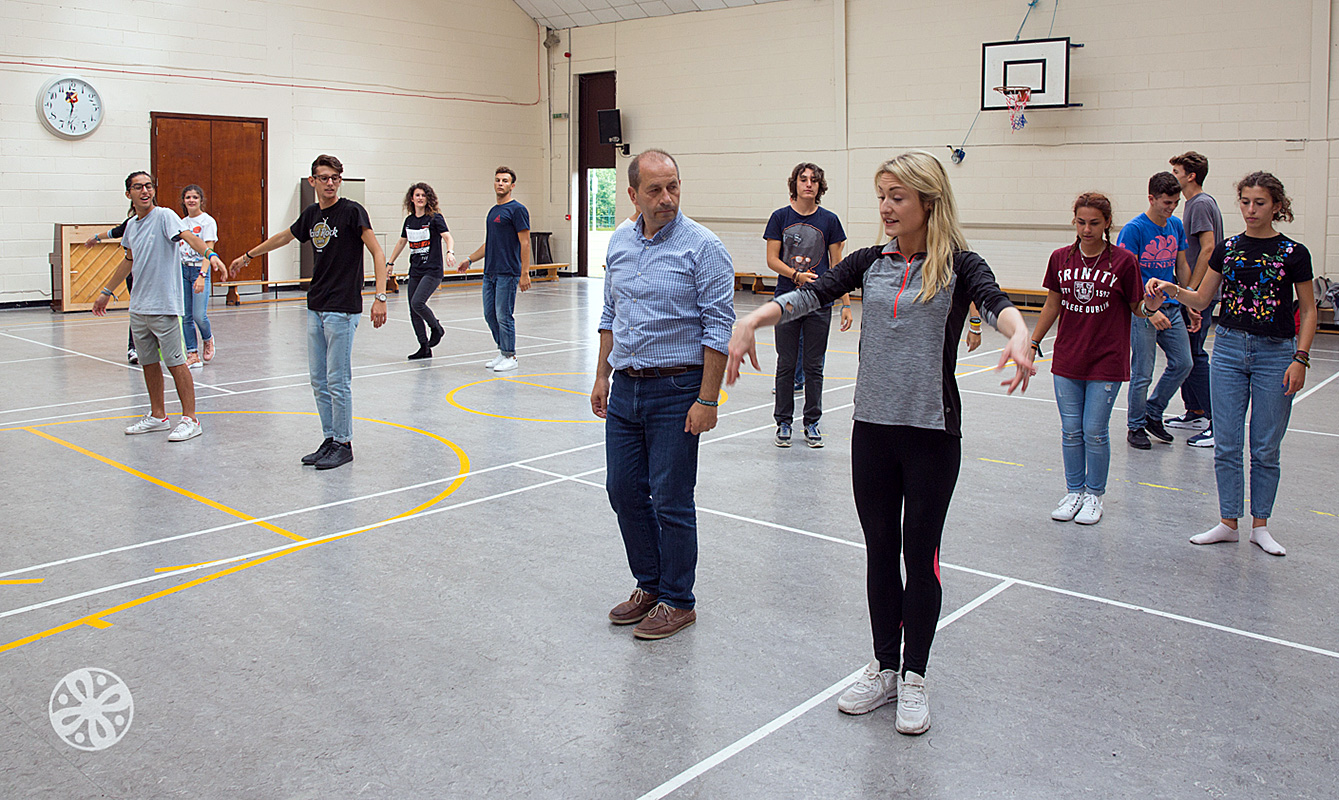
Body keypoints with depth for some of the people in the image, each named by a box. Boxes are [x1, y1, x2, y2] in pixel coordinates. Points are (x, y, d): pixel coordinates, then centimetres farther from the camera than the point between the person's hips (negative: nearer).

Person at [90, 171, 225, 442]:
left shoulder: (164, 216, -7)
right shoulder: (131, 225, 13)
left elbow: (188, 236, -26)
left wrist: (209, 254, -46)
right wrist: (107, 292, 34)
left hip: (164, 305, -7)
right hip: (138, 307, 7)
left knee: (176, 363, -5)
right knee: (148, 363, 13)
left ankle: (190, 419, 1)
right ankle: (158, 416, 24)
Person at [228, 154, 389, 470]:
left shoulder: (352, 211, -8)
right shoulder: (311, 214, 12)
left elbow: (377, 253, -14)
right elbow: (284, 237, 30)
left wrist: (380, 297, -25)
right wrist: (248, 255, 42)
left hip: (343, 309, -7)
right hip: (316, 308, 7)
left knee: (337, 380, -5)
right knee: (318, 380, 10)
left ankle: (343, 444, 6)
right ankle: (330, 440, 19)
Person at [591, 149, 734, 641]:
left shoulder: (702, 247, -10)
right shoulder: (620, 243, 9)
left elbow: (718, 328, -13)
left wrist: (707, 400, -17)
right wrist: (602, 376, 15)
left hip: (676, 392, -6)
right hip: (625, 389, 6)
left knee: (670, 500, 0)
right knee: (623, 491, 11)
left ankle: (678, 601, 17)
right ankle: (649, 585, 29)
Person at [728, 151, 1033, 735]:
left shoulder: (957, 265, -4)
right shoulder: (870, 262, 7)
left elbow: (993, 300, -23)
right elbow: (813, 293, -5)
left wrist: (1018, 335, -46)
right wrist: (752, 320, -22)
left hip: (932, 432, -4)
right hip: (872, 427, 4)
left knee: (920, 555, 6)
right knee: (880, 551, 12)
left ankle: (913, 678, 21)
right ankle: (883, 669, 27)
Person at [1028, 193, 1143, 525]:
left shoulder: (1123, 261, -7)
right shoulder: (1061, 259, 2)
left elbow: (1137, 307, 3)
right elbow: (1052, 305, 12)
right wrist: (1033, 343, 13)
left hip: (1106, 361, -3)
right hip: (1067, 360, 3)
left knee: (1095, 431, 1)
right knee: (1071, 430, 8)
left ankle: (1094, 494, 18)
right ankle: (1074, 491, 24)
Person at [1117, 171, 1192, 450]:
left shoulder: (1176, 226, 8)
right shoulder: (1134, 229, -12)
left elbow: (1181, 267, 18)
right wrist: (1150, 310, -21)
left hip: (1171, 307, 7)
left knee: (1182, 363, 7)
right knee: (1142, 374, -1)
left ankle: (1153, 412, 25)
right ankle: (1135, 427, 15)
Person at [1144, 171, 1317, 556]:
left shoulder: (1293, 252, -3)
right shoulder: (1228, 248, 5)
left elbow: (1308, 311, 0)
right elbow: (1202, 299, 10)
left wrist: (1300, 358, -8)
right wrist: (1171, 289, -9)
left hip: (1275, 353, -3)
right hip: (1229, 349, 3)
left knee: (1265, 448, 4)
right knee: (1226, 445, 4)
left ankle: (1260, 526, 18)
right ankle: (1228, 523, 16)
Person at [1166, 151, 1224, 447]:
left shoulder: (1201, 204, -13)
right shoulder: (1194, 203, 16)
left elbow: (1208, 248, -21)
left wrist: (1191, 291, -22)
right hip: (1193, 293, 10)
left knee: (1194, 355, -9)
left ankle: (1218, 423, -6)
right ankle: (1195, 414, 24)